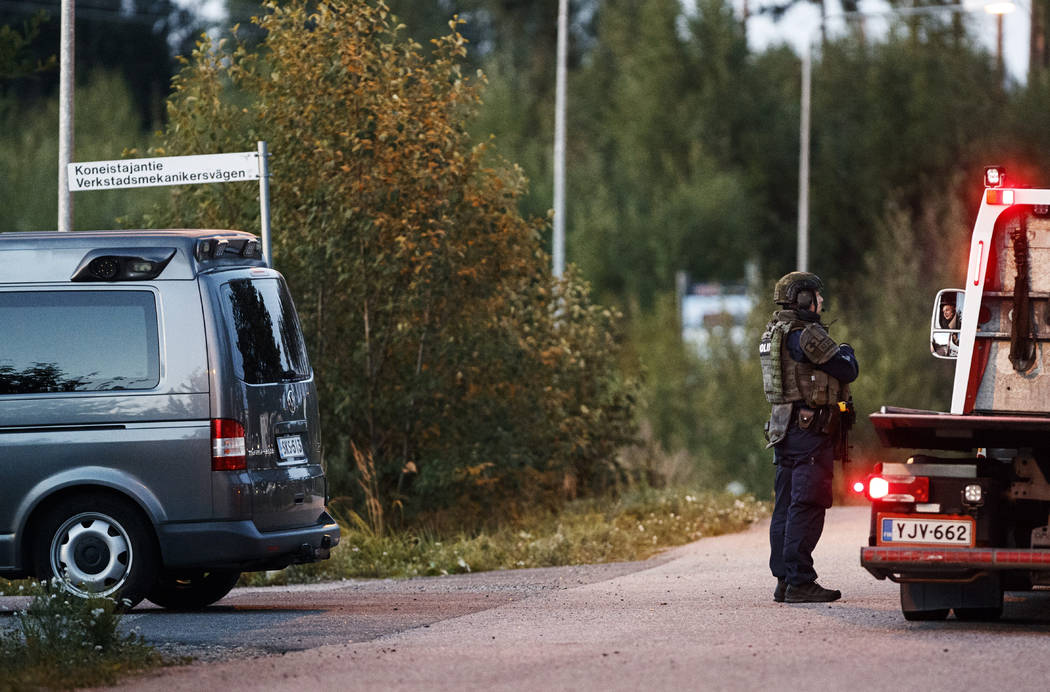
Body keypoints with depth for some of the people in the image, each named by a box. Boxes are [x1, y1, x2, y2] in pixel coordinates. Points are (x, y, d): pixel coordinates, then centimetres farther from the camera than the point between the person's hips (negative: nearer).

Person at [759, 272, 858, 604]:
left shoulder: (773, 332, 15)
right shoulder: (807, 334, -14)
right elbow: (847, 371, -11)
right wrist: (846, 352, 10)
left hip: (784, 427, 10)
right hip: (811, 429, -10)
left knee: (786, 506, 10)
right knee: (807, 507, -9)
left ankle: (783, 580, 12)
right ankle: (799, 582, -11)